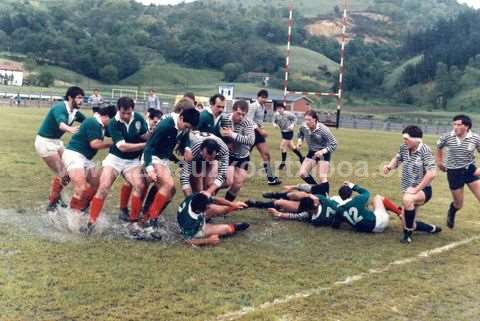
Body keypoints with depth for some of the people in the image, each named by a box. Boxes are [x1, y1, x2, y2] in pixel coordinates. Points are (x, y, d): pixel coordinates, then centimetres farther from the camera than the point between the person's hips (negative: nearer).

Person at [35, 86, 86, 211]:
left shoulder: (75, 112, 0)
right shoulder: (60, 107, -25)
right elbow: (61, 123, -45)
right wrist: (69, 129, -66)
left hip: (56, 141, 9)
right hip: (45, 142, -9)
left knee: (67, 171, 11)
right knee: (62, 174, -8)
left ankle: (55, 198, 26)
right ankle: (52, 204, 6)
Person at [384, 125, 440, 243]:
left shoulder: (425, 151, -22)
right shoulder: (404, 147, -4)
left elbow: (432, 173, -28)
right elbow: (397, 159, 14)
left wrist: (416, 189, -27)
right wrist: (389, 166, -9)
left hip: (423, 190, -7)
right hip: (408, 190, 7)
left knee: (407, 199, -39)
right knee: (408, 222, 12)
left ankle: (408, 235, -23)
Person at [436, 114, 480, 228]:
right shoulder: (447, 137, -11)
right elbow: (439, 146, 11)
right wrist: (439, 160, 14)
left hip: (470, 170, 0)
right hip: (454, 172, 0)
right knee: (458, 204, 11)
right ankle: (451, 214, 48)